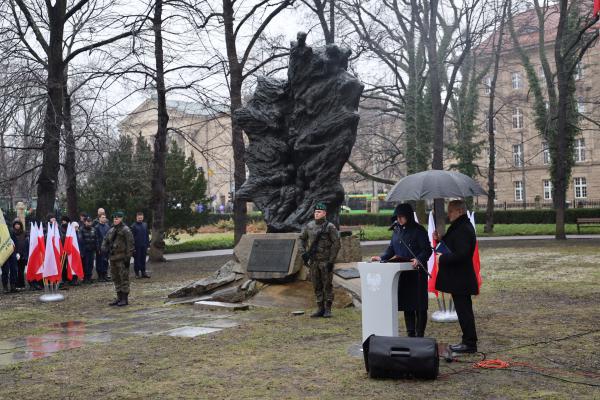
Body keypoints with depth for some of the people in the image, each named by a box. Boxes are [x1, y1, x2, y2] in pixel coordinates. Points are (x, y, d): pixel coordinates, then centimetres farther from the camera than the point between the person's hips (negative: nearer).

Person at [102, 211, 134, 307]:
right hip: (113, 257, 8)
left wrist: (128, 257, -17)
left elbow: (130, 244, -13)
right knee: (116, 278, 13)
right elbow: (105, 240, 25)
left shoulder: (125, 230, -9)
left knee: (124, 278, -6)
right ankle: (119, 297, 23)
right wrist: (104, 247, 3)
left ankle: (125, 298, -1)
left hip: (122, 258, -8)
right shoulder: (111, 230, 15)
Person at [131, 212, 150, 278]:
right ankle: (137, 273, 10)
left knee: (143, 259, 8)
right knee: (137, 260, 3)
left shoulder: (145, 225, 8)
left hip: (144, 246, 4)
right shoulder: (133, 226, -6)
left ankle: (143, 272, 14)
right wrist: (133, 247, -12)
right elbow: (132, 237, -7)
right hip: (137, 246, -4)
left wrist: (147, 245, 8)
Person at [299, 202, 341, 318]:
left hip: (325, 261, -4)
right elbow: (302, 239, 16)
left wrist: (331, 260, -12)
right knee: (317, 286, 8)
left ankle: (328, 309, 8)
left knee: (327, 285, 0)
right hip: (313, 261, 5)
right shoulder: (309, 226, 7)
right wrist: (303, 253, 3)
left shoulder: (330, 227, -7)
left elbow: (336, 243, -9)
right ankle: (320, 308, 16)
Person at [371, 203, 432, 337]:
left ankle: (420, 335, 7)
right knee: (406, 305, 9)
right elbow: (391, 249, 18)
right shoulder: (397, 230, 12)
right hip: (402, 273, 6)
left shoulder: (418, 230, -7)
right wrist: (381, 257, 2)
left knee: (419, 305, -1)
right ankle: (410, 335, 17)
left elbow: (427, 250, -12)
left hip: (416, 272, -6)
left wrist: (419, 259, -30)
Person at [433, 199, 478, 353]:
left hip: (460, 279, -11)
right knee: (464, 310, 16)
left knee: (464, 311, -3)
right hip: (460, 278, 11)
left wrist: (442, 258, -17)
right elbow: (454, 246, 19)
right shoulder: (461, 227, 14)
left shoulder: (463, 229, -20)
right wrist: (440, 239, 6)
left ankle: (469, 344, 5)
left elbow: (461, 254, -28)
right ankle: (468, 341, 25)